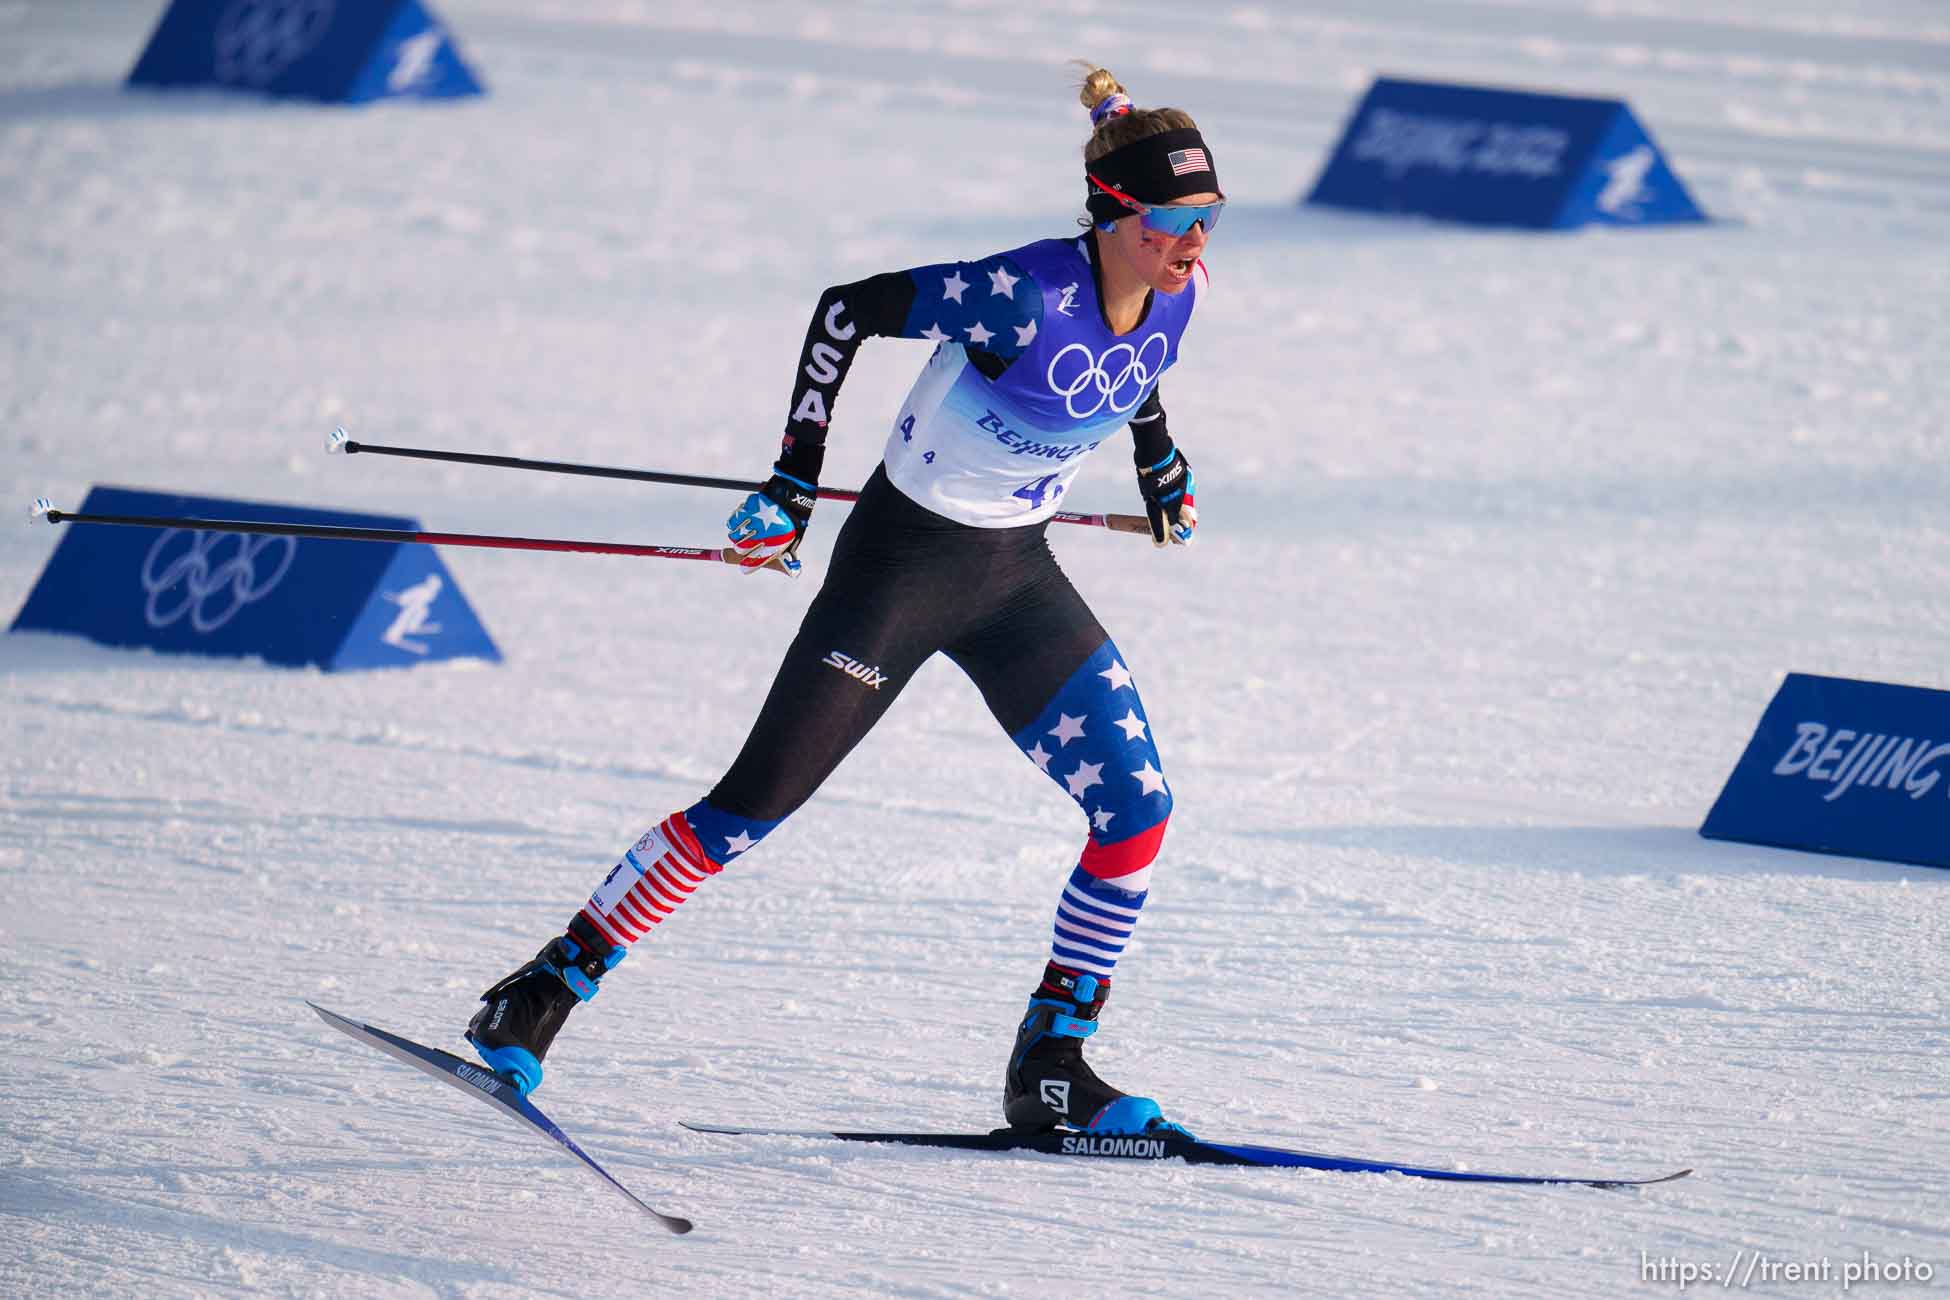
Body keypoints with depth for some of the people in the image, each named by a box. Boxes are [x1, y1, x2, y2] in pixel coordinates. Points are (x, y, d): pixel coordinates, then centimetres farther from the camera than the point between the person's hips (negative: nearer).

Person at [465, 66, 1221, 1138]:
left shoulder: (1175, 295, -7)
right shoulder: (1027, 293, -28)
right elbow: (849, 309, -18)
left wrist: (1160, 461, 31)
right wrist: (794, 485, -17)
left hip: (1016, 578, 7)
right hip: (901, 563, -6)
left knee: (1135, 809, -4)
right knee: (757, 805, -7)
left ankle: (1050, 1067, 7)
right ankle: (539, 996, 4)